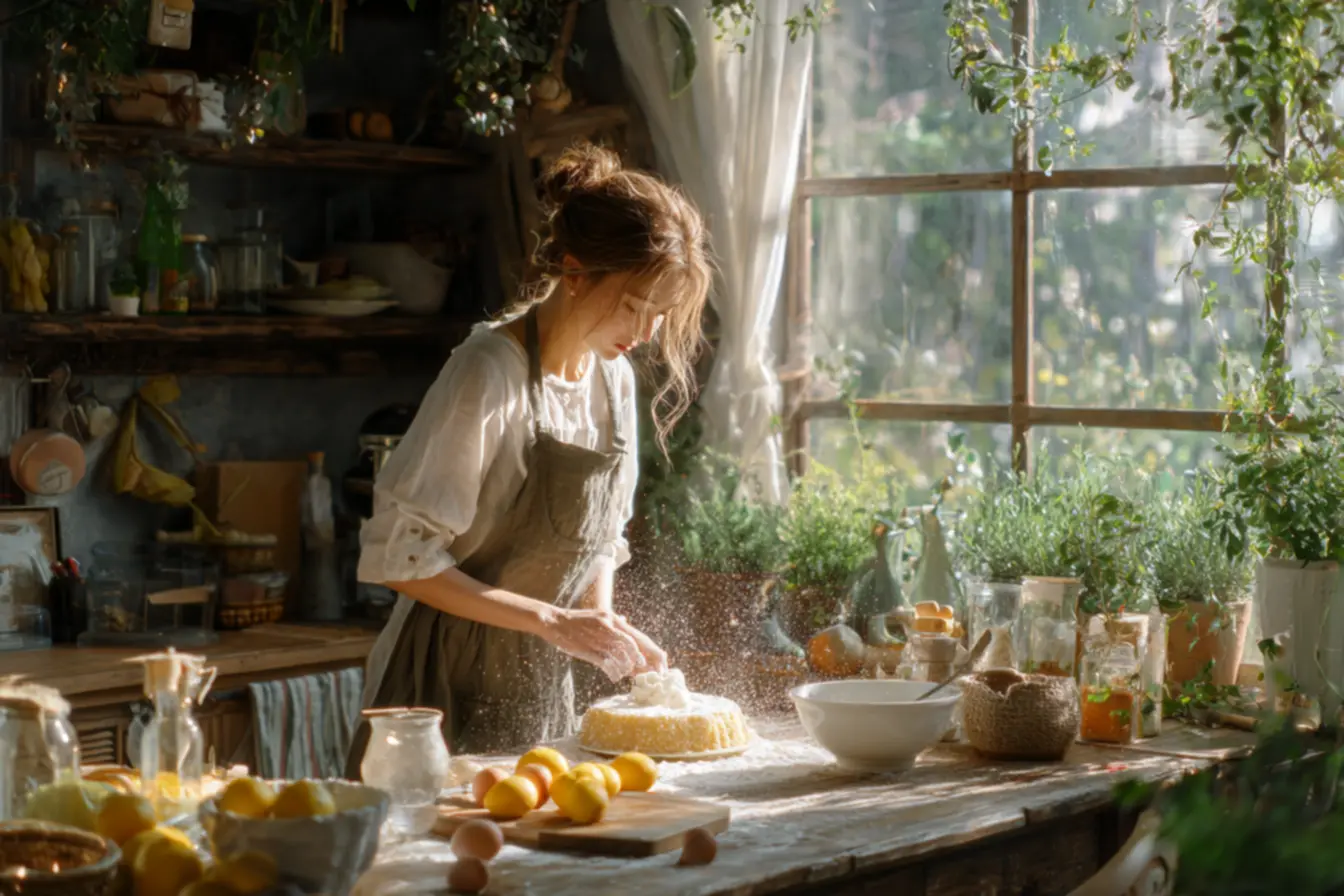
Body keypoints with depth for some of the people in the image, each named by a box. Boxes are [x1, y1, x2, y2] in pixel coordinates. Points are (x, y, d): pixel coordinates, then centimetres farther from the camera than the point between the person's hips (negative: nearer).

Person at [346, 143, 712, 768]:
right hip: (450, 687, -7)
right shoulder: (490, 375, -18)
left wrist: (602, 620, -2)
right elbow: (397, 556, -20)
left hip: (543, 692, 7)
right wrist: (553, 621, -20)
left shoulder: (613, 378, 5)